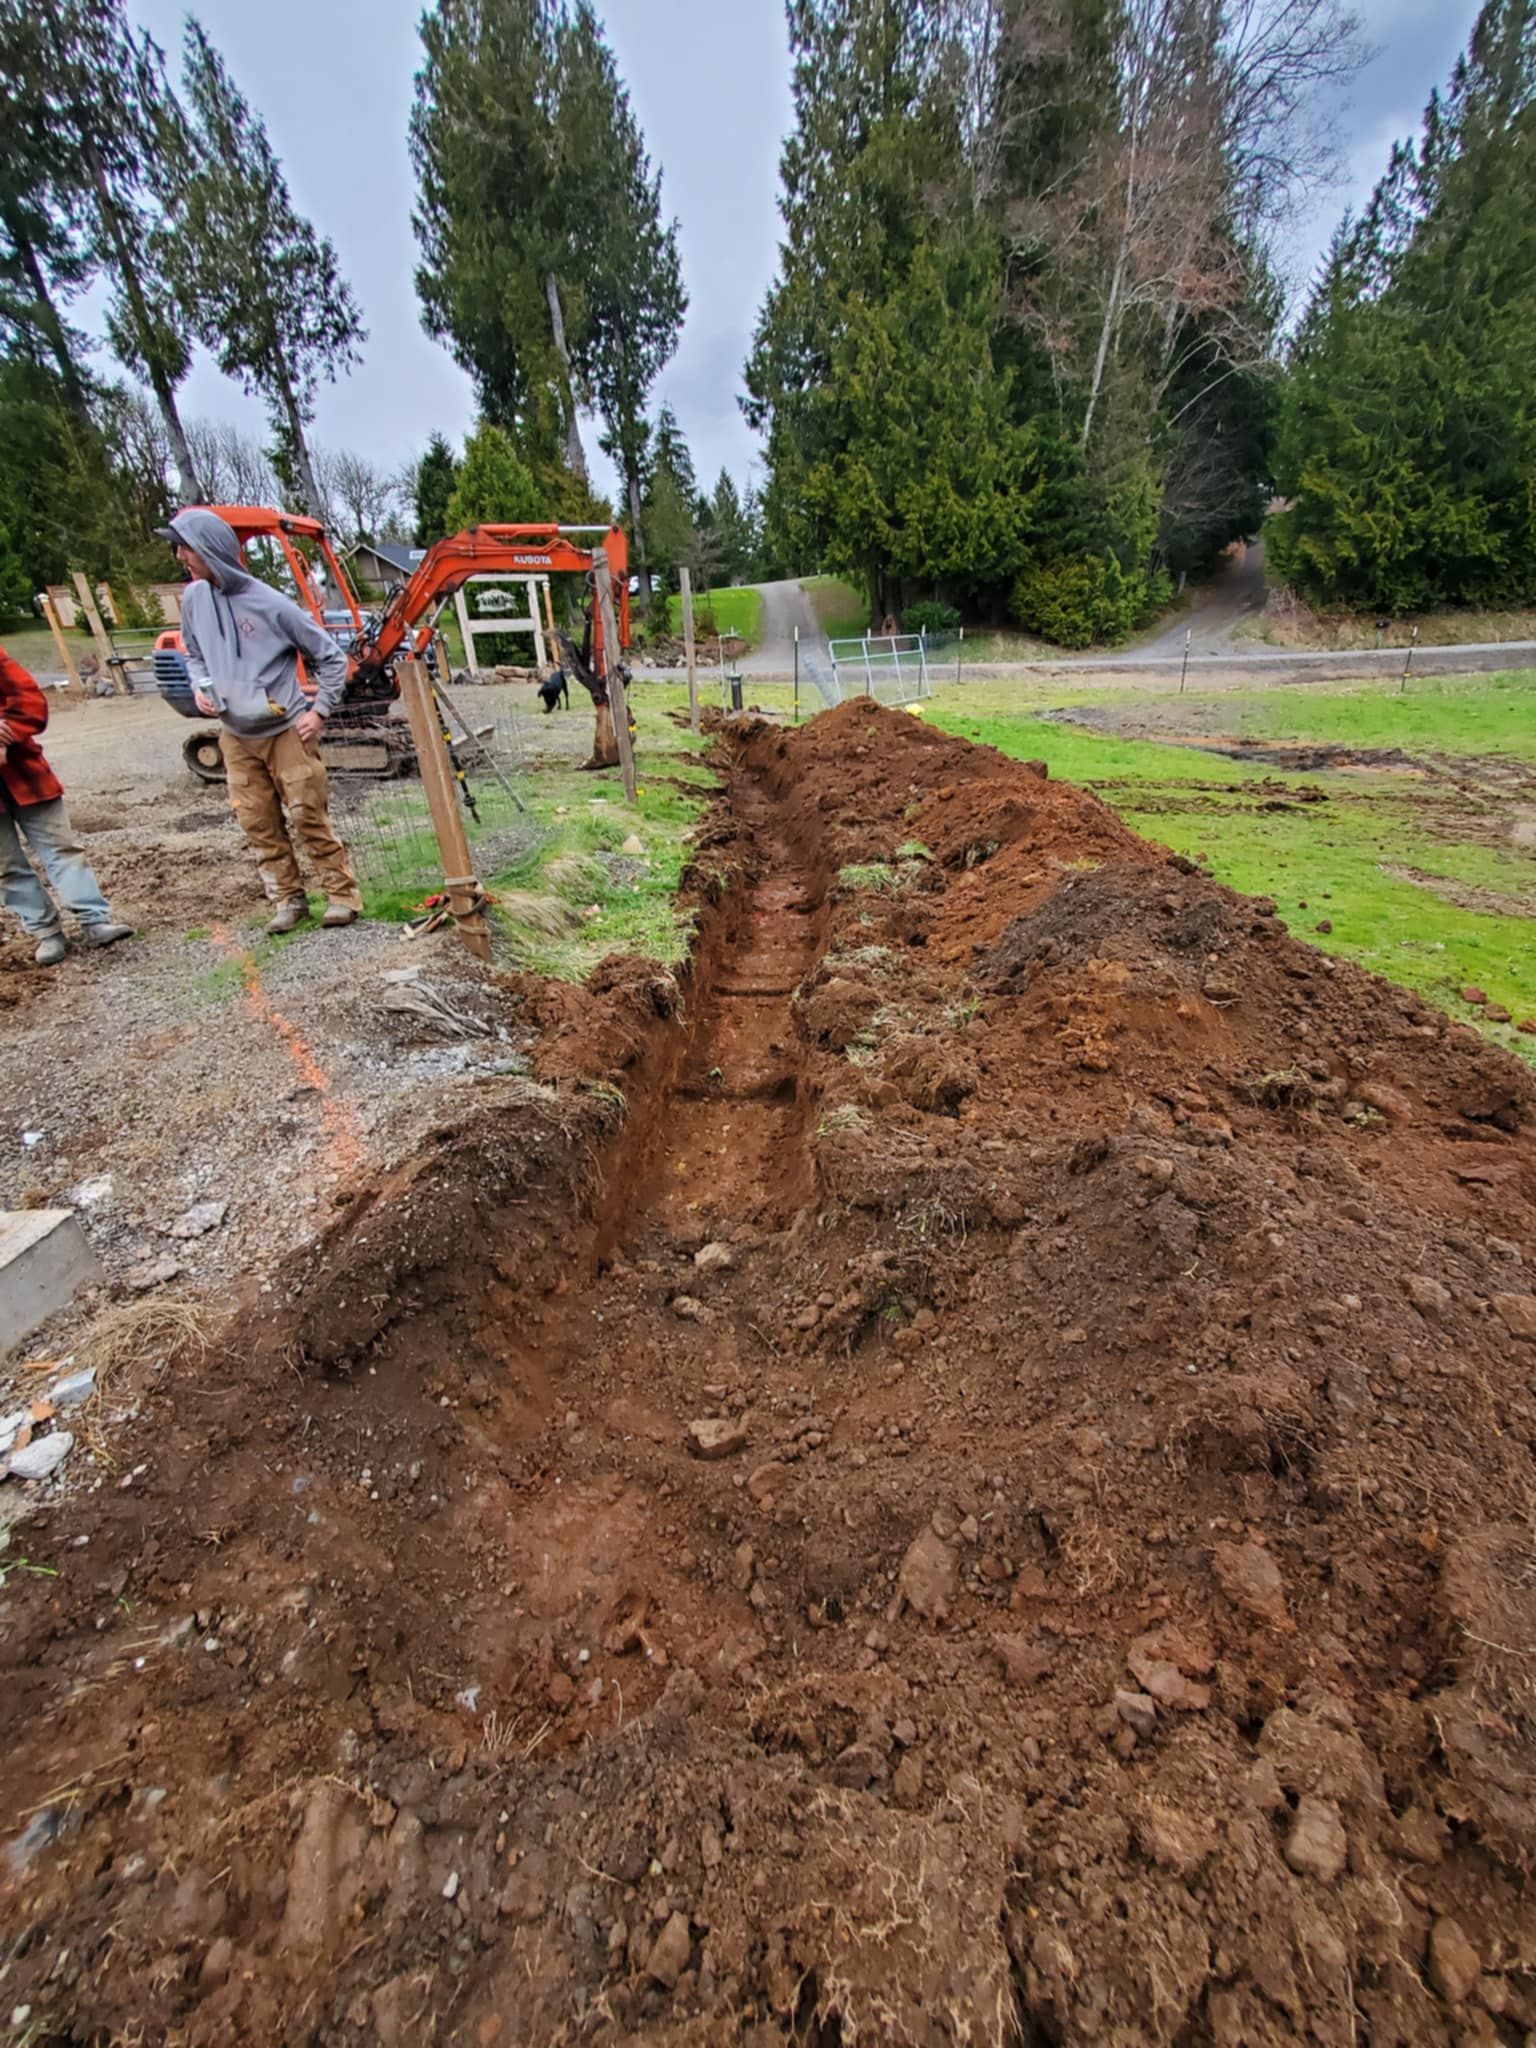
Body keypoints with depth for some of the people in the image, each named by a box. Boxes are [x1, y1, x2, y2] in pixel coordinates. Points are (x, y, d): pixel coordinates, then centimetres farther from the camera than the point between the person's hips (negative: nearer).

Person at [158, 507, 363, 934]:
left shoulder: (269, 603, -12)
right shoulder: (194, 599, 4)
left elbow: (330, 656, -6)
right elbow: (194, 654, 20)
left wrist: (319, 710, -8)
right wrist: (201, 686, 0)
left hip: (286, 731, -5)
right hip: (237, 736, 6)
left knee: (308, 817, -5)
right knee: (258, 825, 5)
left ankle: (342, 894, 6)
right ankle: (289, 899, 14)